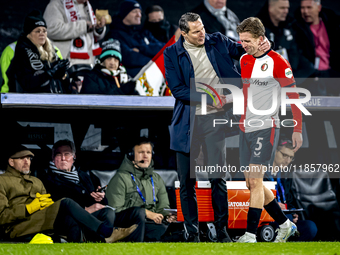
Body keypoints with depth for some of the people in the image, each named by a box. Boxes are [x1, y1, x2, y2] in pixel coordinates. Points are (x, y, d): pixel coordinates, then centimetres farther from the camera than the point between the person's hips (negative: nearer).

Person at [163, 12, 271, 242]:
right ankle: (192, 232, 13)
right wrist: (208, 100, -14)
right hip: (187, 121, -1)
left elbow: (241, 50, 23)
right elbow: (177, 89, -8)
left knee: (218, 178, -2)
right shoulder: (173, 54, -2)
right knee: (186, 181, 3)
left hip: (214, 119, 1)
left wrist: (261, 44, 2)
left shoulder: (217, 42, 5)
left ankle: (222, 230, 8)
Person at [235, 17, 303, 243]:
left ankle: (251, 235, -14)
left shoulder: (276, 62, -10)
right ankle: (285, 225, 22)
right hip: (245, 128, 7)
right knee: (252, 183, 8)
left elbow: (294, 96, -6)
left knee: (255, 180, -14)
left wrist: (297, 129, -8)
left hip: (266, 127, -7)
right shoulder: (244, 61, 10)